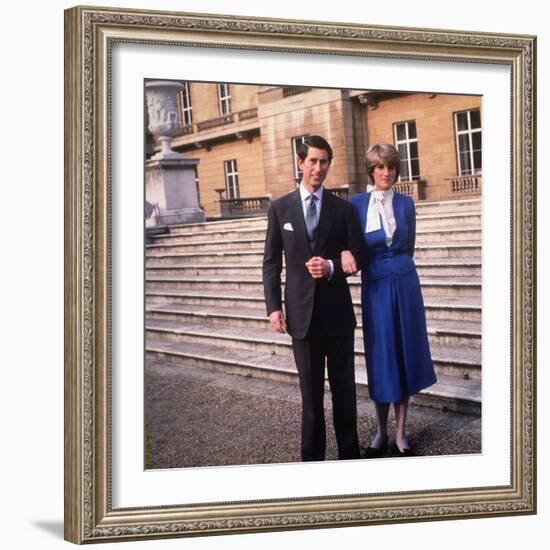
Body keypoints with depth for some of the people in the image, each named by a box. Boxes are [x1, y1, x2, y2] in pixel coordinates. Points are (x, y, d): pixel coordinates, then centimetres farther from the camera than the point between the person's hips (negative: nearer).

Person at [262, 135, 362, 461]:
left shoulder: (342, 208, 3)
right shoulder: (280, 208, 3)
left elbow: (357, 256, 4)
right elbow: (272, 262, 4)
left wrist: (332, 266, -16)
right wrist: (274, 306, -4)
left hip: (337, 311, 0)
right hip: (302, 312, 0)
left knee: (344, 386, 9)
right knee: (311, 390, 8)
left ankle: (349, 452, 23)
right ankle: (312, 455, 19)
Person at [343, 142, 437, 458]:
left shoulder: (405, 203, 4)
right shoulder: (357, 204, 0)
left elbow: (408, 248, 12)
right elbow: (349, 244, -1)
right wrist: (346, 253, -21)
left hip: (404, 285, 1)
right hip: (375, 287, -1)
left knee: (404, 354, 6)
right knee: (380, 356, 4)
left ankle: (401, 433, 16)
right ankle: (382, 432, 18)